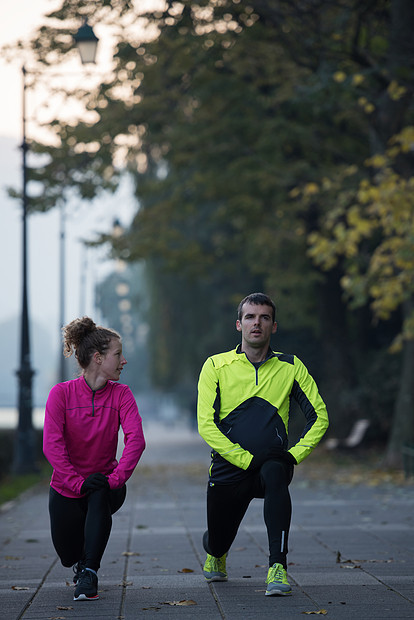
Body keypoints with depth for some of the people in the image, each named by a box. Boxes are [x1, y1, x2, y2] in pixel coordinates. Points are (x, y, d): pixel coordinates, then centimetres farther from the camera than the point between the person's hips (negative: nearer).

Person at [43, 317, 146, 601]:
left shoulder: (121, 394, -8)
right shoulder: (62, 393, -14)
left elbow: (136, 439, -20)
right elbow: (52, 445, -21)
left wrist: (115, 479, -33)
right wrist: (78, 482, -31)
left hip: (106, 485, 0)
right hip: (67, 489, 0)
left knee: (100, 496, -35)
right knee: (69, 555, 6)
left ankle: (90, 573, -27)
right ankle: (84, 559, 45)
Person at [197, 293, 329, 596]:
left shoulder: (290, 367, 3)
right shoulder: (216, 366, -1)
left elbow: (319, 416, 6)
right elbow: (206, 424, -8)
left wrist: (295, 455, -8)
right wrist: (248, 459, -15)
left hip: (272, 464, 0)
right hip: (229, 468, 1)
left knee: (275, 474, -36)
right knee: (218, 541, 9)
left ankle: (278, 568, -34)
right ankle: (216, 555, 50)